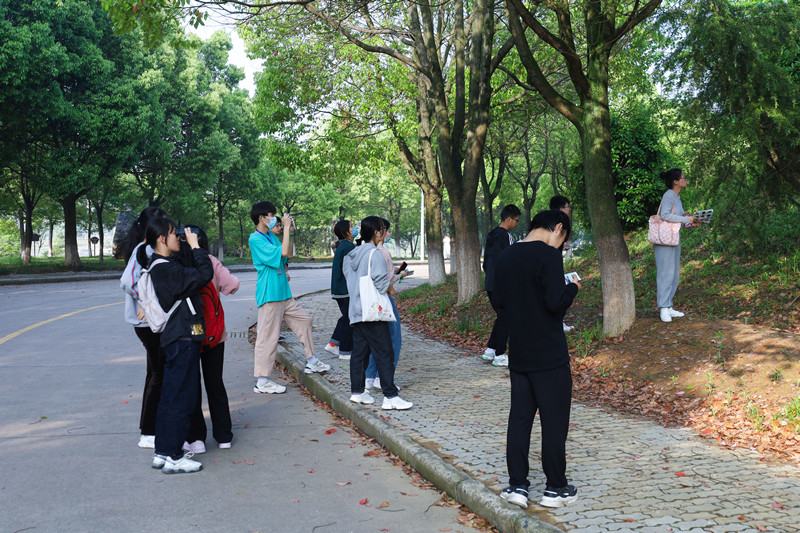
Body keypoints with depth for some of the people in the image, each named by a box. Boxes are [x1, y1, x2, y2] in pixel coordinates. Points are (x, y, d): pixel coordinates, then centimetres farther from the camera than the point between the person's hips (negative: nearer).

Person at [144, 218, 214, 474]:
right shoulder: (165, 269, -19)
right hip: (182, 339, -11)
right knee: (181, 398, -3)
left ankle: (162, 452, 24)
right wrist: (195, 246, -12)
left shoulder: (162, 265, 13)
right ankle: (173, 458, 4)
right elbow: (204, 275, -22)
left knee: (170, 397, 15)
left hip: (175, 339, 11)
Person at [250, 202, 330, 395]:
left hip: (283, 293, 9)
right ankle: (262, 381, 0)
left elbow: (288, 256, 20)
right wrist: (286, 228, -16)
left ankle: (311, 361, 29)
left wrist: (290, 233, 10)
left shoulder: (272, 236, 13)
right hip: (269, 295, -9)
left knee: (304, 320, 17)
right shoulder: (255, 239, -15)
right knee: (268, 335, -6)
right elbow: (282, 252, -24)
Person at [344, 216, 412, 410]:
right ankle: (390, 396, -7)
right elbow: (381, 283, -19)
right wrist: (390, 288, 2)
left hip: (355, 311, 8)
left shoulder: (350, 256, 12)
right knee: (384, 353, -7)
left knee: (359, 352, 14)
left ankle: (357, 391, 21)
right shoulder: (375, 254, -12)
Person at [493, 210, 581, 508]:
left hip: (518, 356, 6)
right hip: (549, 356, -6)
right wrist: (573, 287, -4)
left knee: (519, 417, 12)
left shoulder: (505, 257, 7)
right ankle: (555, 488, 15)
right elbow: (556, 302, -22)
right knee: (554, 420, 5)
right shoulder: (548, 255, -15)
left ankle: (516, 485, 15)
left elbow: (498, 302, 13)